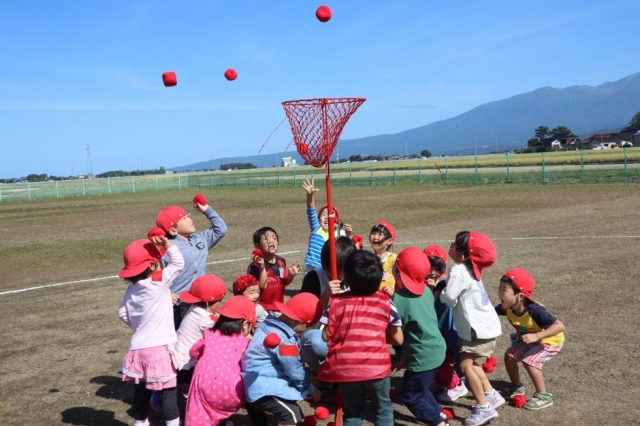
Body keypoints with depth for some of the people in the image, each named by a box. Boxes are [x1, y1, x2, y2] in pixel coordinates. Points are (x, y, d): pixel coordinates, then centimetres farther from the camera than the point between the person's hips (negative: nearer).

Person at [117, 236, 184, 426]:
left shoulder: (131, 289, 7)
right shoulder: (159, 283, -13)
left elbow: (123, 313, 13)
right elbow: (178, 263, -12)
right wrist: (166, 243, -20)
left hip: (138, 349, 7)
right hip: (160, 349, -7)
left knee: (141, 392, 16)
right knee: (169, 391, 1)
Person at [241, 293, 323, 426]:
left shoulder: (271, 324, 7)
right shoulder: (284, 340, -23)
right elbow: (295, 370, -14)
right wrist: (310, 389, 3)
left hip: (256, 382, 11)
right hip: (263, 387, -11)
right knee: (291, 414, -17)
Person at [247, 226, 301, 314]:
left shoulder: (281, 261, 0)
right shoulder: (255, 265, -19)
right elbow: (262, 286, -25)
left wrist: (291, 275, -9)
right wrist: (262, 267, -34)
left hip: (278, 306, 6)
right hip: (262, 307, -6)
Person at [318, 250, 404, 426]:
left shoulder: (337, 302, 0)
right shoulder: (385, 302, 2)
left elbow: (326, 336, 1)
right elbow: (398, 339, 5)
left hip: (346, 369, 1)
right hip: (376, 367, -1)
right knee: (383, 409, 21)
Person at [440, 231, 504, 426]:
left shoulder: (458, 271, -23)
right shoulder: (469, 268, 6)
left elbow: (449, 299, -23)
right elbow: (457, 295, 8)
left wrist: (438, 291, -4)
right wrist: (442, 287, -6)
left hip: (479, 327, -9)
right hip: (484, 324, 9)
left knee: (465, 365, -4)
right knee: (470, 362, 20)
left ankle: (484, 408, 2)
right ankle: (491, 395, 30)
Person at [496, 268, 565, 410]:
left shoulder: (534, 310, -41)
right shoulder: (507, 307, -22)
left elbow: (560, 326, -44)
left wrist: (536, 336, -52)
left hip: (550, 339, -7)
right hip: (527, 337, 7)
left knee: (529, 361, -24)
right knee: (509, 356, -2)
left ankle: (543, 396, -6)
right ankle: (517, 387, 22)